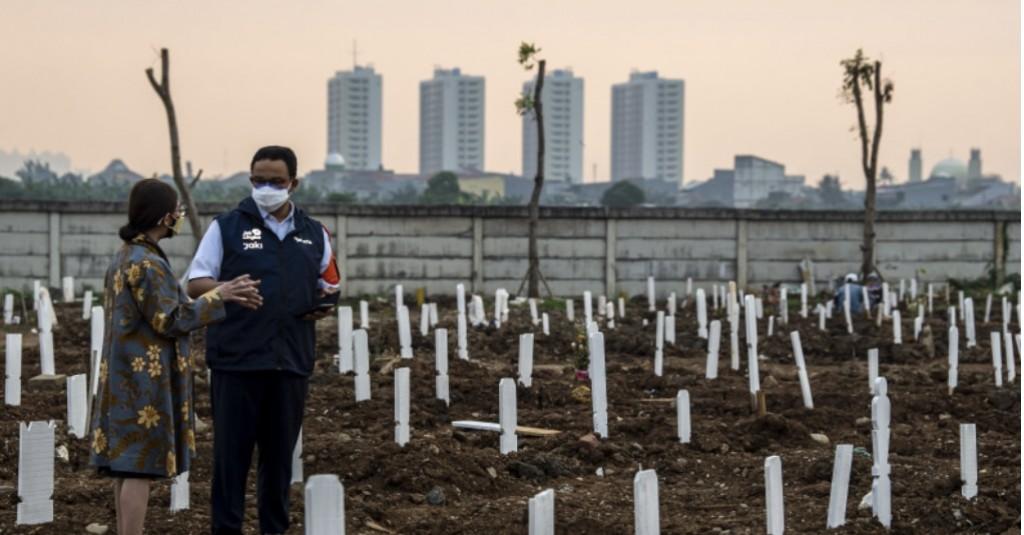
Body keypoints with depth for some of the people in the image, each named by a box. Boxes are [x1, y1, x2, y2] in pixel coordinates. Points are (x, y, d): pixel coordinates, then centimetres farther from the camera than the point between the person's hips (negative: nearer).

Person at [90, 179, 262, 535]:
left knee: (125, 465, 11)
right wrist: (218, 296, -11)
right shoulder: (148, 263, -17)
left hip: (126, 376, 10)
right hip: (146, 379, -10)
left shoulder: (124, 258, 13)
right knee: (141, 468, -7)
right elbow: (170, 321, -17)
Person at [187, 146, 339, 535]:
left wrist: (325, 303, -2)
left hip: (292, 360, 3)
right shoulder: (228, 226, 4)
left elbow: (328, 285, 22)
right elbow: (195, 282, 3)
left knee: (280, 450, 8)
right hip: (237, 359, -3)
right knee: (231, 449, -1)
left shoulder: (314, 235, 14)